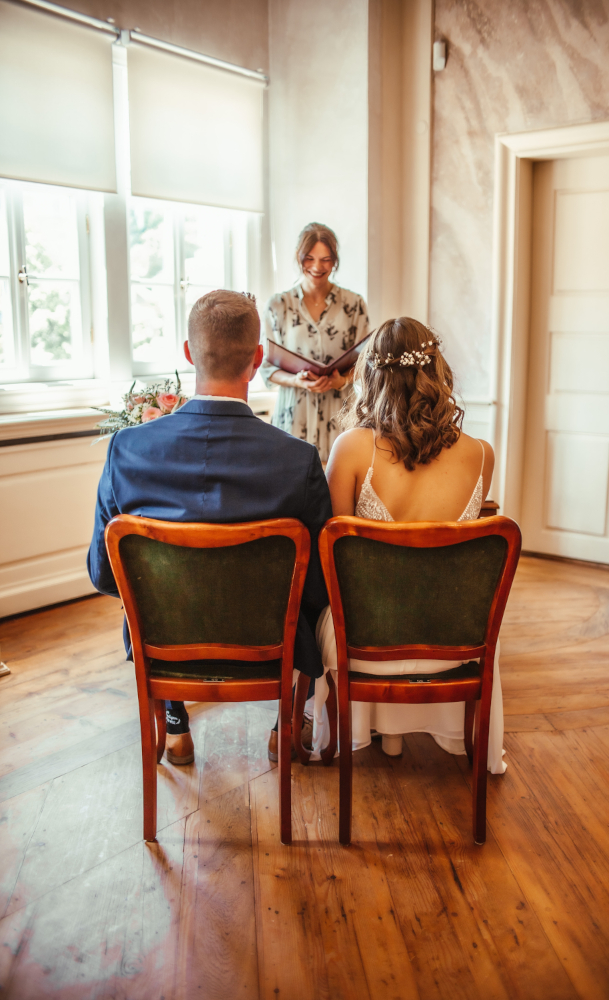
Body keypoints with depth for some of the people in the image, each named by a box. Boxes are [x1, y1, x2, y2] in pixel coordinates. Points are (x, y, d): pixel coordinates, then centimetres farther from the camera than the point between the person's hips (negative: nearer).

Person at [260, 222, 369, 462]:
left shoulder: (354, 304, 6)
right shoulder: (278, 305, 5)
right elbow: (267, 367, 5)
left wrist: (342, 380, -13)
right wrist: (296, 381, -14)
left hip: (339, 414, 0)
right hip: (295, 414, 0)